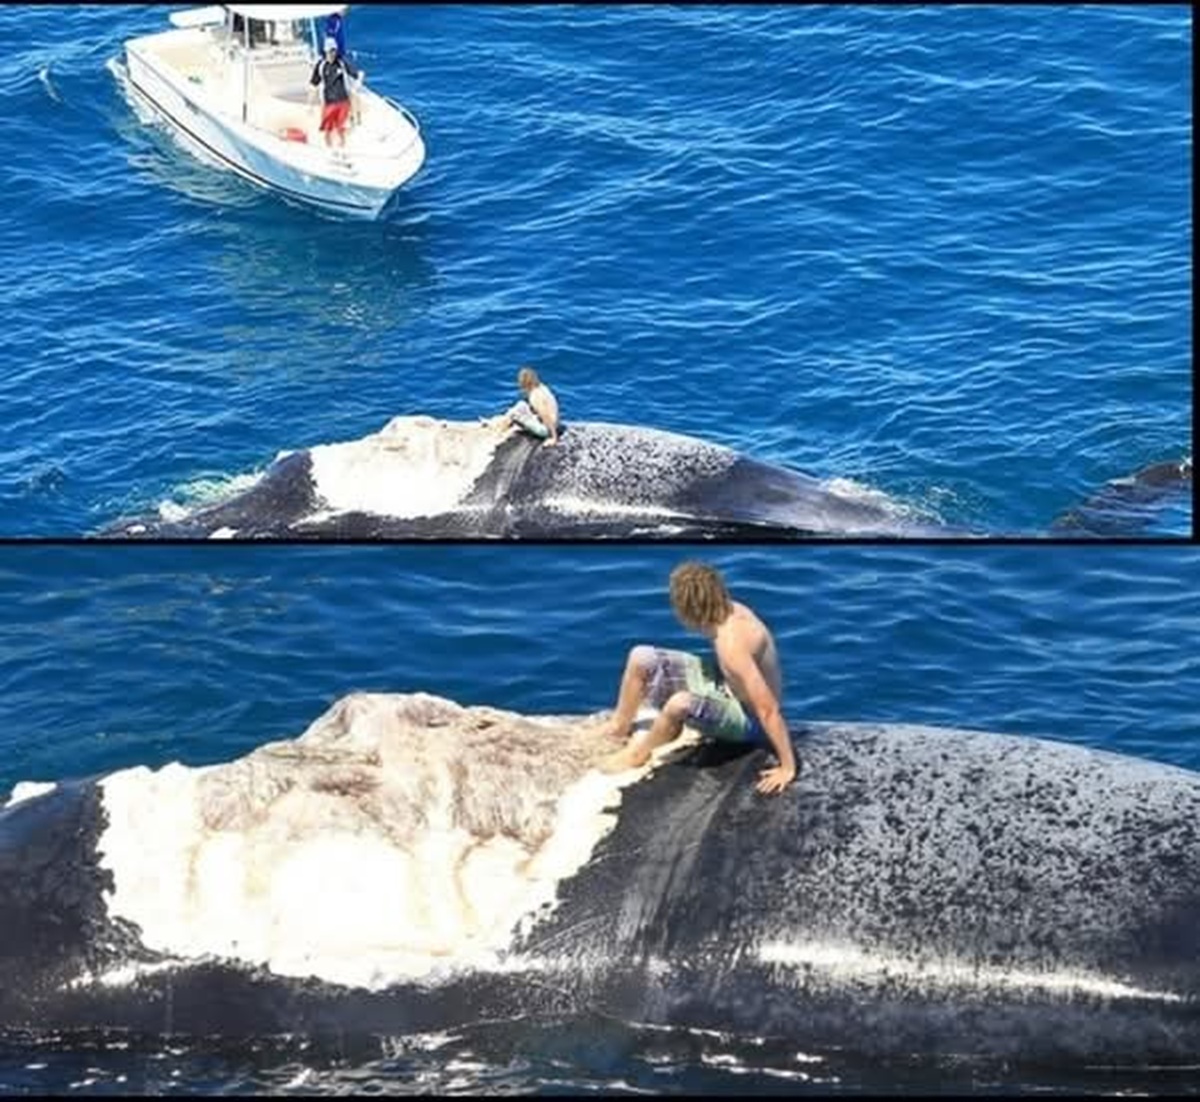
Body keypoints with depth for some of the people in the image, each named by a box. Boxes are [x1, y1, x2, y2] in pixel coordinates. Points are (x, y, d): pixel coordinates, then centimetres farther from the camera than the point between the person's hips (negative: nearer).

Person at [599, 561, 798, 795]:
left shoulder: (732, 645, -36)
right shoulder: (730, 611, -12)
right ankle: (619, 729, 26)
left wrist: (787, 768, -32)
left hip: (747, 717, -9)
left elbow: (768, 710, -35)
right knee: (641, 659, 4)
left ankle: (637, 754, -9)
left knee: (680, 703, -39)